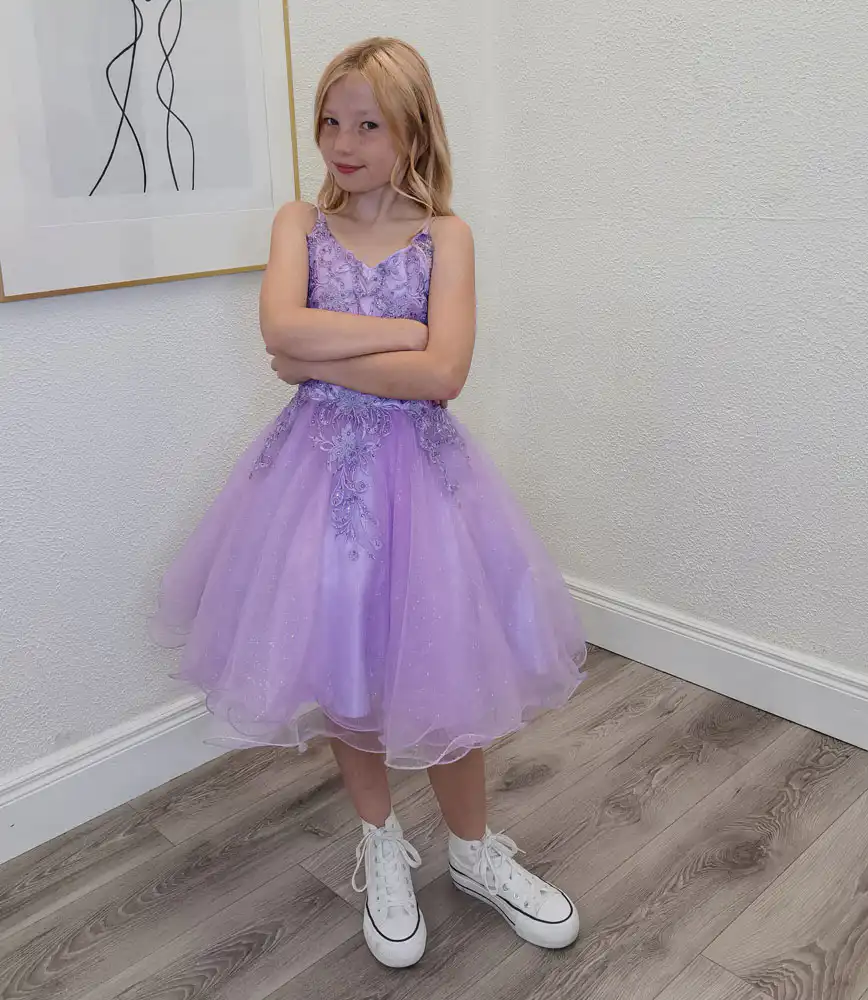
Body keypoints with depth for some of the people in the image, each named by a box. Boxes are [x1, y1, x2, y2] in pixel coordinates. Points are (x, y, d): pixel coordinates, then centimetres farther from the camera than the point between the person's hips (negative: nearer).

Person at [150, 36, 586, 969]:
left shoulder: (444, 235, -3)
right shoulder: (299, 222, 3)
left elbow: (441, 375, -17)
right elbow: (281, 329, -16)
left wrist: (320, 359, -12)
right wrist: (400, 330, -13)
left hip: (416, 469, -2)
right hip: (320, 462, 2)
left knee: (436, 666, 6)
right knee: (340, 666, 12)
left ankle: (475, 851, 32)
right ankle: (381, 846, 36)